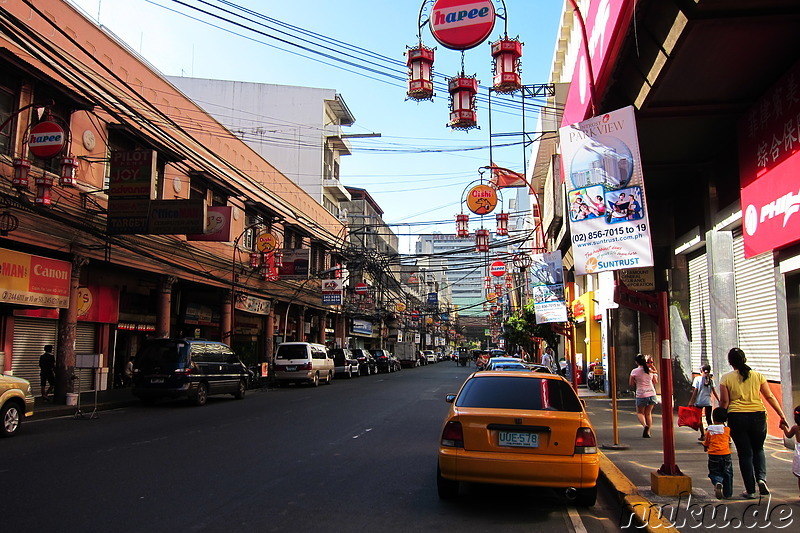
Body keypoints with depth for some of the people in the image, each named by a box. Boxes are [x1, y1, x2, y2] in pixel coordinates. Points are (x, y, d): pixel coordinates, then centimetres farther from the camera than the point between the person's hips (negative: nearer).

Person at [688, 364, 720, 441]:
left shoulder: (697, 379, -5)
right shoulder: (711, 380, 4)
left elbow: (695, 391, -8)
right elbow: (714, 392, 1)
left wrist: (691, 401, -6)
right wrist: (719, 401, 9)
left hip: (699, 402, -3)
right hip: (708, 402, 3)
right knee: (708, 419, 12)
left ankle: (702, 435, 5)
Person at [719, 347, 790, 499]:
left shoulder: (726, 378, -2)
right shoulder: (757, 376, 3)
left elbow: (724, 401, -4)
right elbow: (770, 397, 2)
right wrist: (782, 416, 7)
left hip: (737, 418, -2)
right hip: (758, 416, 2)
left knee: (745, 453, 7)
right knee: (758, 449, 22)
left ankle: (750, 490, 10)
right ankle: (761, 478, 0)